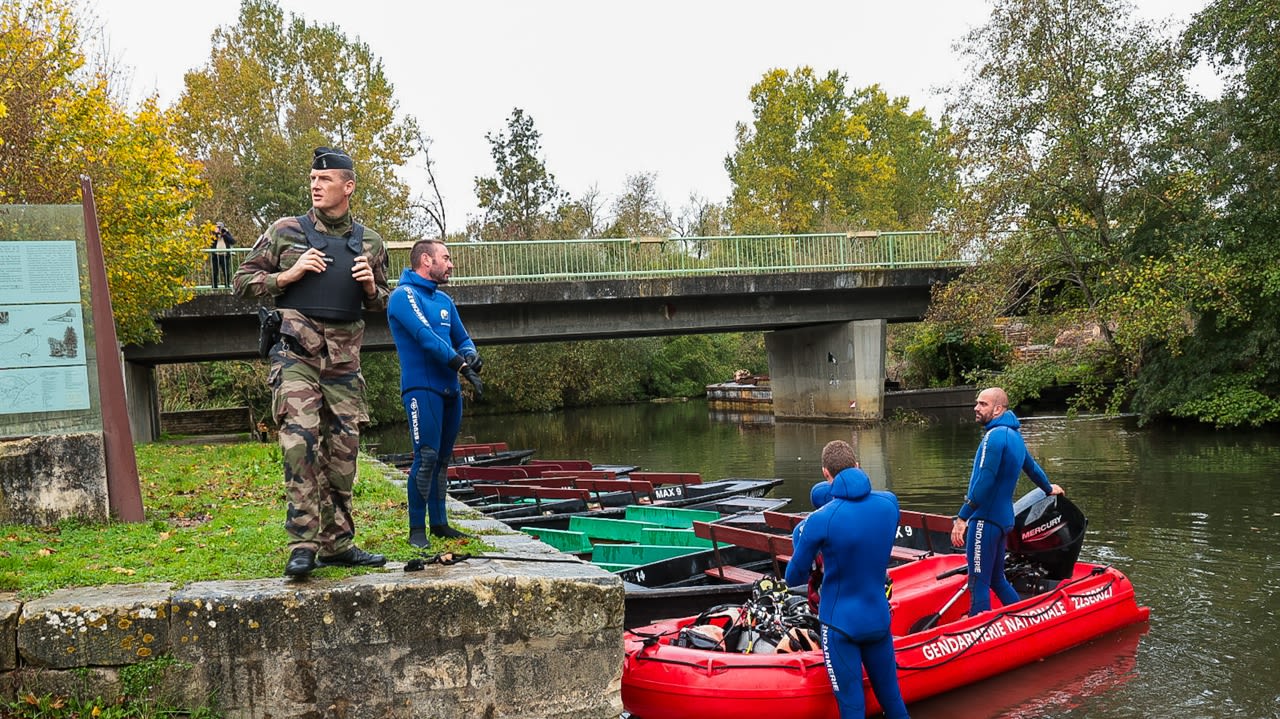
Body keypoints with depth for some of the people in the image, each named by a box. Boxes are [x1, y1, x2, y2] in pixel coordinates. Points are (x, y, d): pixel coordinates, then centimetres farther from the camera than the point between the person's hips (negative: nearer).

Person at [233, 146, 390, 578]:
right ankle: (302, 546, -15)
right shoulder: (286, 231, 6)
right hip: (296, 349, -4)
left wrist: (370, 286, 1)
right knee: (300, 437, -18)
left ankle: (337, 543, 16)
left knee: (343, 448, 6)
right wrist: (290, 274, -7)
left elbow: (381, 304, 23)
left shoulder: (369, 242, 14)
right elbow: (243, 281, 7)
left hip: (344, 356, 4)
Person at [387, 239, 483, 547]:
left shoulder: (444, 300, 18)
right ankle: (417, 528, -6)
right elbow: (426, 337, -19)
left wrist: (472, 356, -5)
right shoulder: (404, 295, -8)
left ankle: (438, 522, 19)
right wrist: (463, 366, -21)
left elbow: (462, 339, 19)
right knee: (426, 457, -12)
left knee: (442, 459, 11)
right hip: (422, 388, -8)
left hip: (450, 389, 8)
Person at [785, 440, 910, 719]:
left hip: (840, 623, -4)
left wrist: (801, 534, 8)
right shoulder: (889, 503, -5)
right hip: (879, 619, 4)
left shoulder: (819, 521, -17)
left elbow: (794, 579, -6)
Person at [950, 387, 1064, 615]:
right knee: (997, 579, 19)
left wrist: (962, 518, -22)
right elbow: (1032, 467, 31)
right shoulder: (1014, 435, 15)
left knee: (978, 583, -7)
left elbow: (984, 482, -22)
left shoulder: (995, 436, -15)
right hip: (1003, 518, 10)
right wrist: (1049, 488, 51)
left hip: (986, 520, -10)